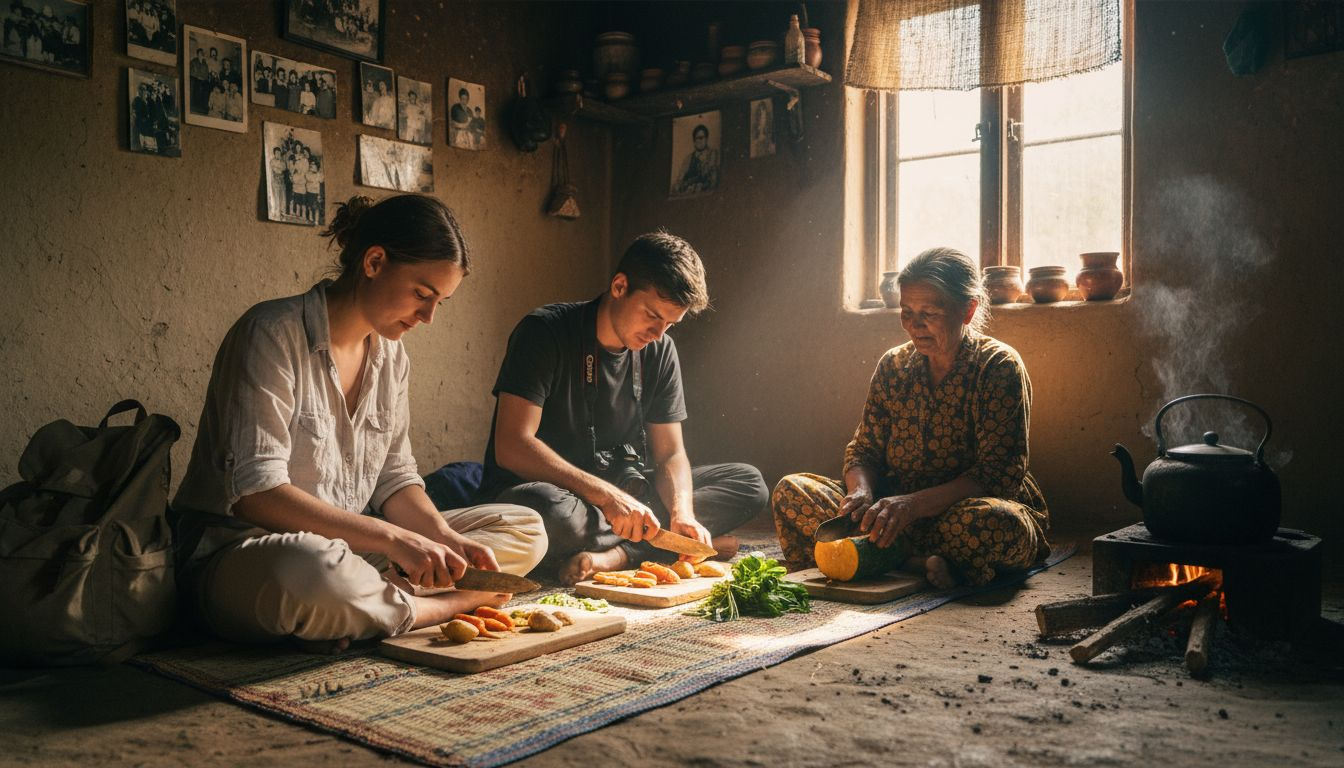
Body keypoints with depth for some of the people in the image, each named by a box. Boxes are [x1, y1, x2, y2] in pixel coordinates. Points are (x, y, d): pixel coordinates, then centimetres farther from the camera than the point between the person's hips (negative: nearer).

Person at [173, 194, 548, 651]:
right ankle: (456, 602, -15)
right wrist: (392, 538, -26)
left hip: (350, 547, 8)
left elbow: (394, 478, 9)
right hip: (240, 556, -7)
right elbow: (255, 493, -23)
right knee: (316, 571, -44)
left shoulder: (390, 355, 8)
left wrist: (447, 541, -11)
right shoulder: (273, 334, -15)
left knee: (525, 530, 1)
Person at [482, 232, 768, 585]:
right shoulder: (544, 332, -15)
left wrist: (682, 512, -19)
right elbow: (512, 447, -22)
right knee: (550, 510, -43)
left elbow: (670, 453, 3)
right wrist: (605, 494, -30)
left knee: (750, 483, -8)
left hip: (620, 493, 7)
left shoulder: (660, 351, 3)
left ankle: (615, 554, -24)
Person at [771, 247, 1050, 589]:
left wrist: (913, 504, -29)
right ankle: (920, 564, -25)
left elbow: (998, 473, -16)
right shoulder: (894, 365, 7)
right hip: (897, 514, 5)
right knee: (791, 491, -16)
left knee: (996, 522, -40)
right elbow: (864, 448, 8)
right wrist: (861, 491, -17)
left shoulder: (999, 366, -8)